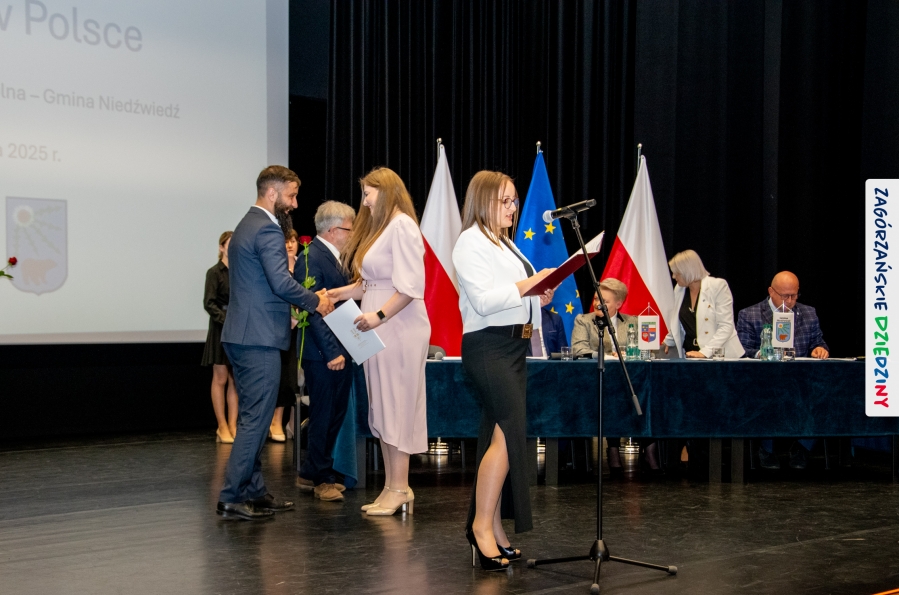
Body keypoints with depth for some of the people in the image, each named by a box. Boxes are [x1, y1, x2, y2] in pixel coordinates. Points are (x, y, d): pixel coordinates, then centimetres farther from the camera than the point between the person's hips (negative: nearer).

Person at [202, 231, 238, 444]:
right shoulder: (215, 272, -5)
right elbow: (209, 304, -11)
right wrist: (227, 320, -21)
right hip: (221, 330, -5)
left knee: (236, 380, 6)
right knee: (221, 379, 2)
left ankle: (232, 425, 10)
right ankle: (222, 427, 7)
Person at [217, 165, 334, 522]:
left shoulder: (247, 226, 20)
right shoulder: (268, 230, -14)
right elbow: (281, 283, -23)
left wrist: (308, 298, 15)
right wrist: (316, 301, -9)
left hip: (241, 335, 11)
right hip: (259, 339, -11)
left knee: (252, 418, 15)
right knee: (255, 419, -6)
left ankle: (254, 492, 21)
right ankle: (232, 498, -4)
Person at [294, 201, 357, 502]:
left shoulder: (335, 257, 16)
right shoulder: (311, 259, -15)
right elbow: (313, 309, -19)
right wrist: (331, 352, -21)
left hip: (340, 351, 10)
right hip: (322, 353, -10)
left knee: (335, 415, 14)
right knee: (323, 417, 1)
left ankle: (311, 474, 25)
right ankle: (321, 478, 13)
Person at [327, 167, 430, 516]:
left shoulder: (401, 226, -10)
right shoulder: (379, 228, 19)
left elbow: (410, 286, -18)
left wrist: (379, 315, -23)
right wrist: (337, 294, 11)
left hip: (399, 328, -9)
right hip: (379, 330, 9)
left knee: (395, 406, -5)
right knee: (381, 408, 9)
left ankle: (399, 488, 1)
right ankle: (392, 486, 14)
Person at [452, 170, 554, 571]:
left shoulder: (505, 243, 22)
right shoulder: (471, 242, -8)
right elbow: (483, 301, -18)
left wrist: (540, 295, 7)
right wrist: (528, 283, -21)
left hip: (513, 346, 9)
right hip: (488, 346, -9)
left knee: (498, 435, 9)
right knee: (509, 430, -17)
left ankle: (491, 528, 13)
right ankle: (482, 524, -11)